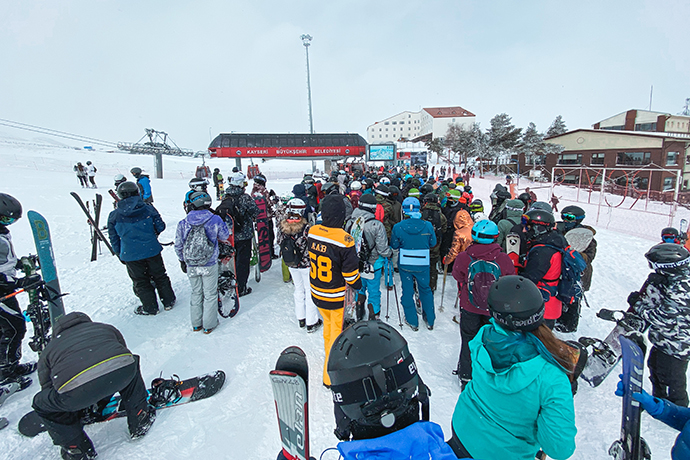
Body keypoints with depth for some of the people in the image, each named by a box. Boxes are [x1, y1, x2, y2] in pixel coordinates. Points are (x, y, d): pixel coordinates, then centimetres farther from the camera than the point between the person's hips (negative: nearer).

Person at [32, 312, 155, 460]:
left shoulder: (48, 350, 35)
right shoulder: (106, 328, 37)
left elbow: (48, 390, 40)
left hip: (76, 395, -1)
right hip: (124, 371, 1)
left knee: (41, 404, 31)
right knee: (131, 365, 37)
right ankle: (139, 418, 38)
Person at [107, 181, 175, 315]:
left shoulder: (114, 216, -7)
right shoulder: (148, 210, -9)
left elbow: (114, 239, 1)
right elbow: (160, 227, -2)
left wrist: (120, 254, 14)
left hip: (131, 255, 0)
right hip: (152, 251, 1)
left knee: (140, 281, 14)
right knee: (160, 276, 17)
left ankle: (150, 308, 25)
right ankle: (168, 302, 27)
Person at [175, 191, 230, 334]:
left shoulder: (183, 224, -7)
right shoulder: (215, 220, -14)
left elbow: (178, 246, 2)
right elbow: (225, 237, 2)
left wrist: (182, 261, 17)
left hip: (191, 266, 3)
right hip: (210, 265, -2)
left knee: (196, 293, 20)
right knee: (210, 294, 12)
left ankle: (196, 324, 33)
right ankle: (209, 325, 23)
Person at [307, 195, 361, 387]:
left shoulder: (312, 232, -9)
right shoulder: (344, 240, -27)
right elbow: (351, 273, -18)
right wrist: (358, 286, 1)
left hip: (317, 293, 6)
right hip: (337, 297, -6)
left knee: (328, 325, 27)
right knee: (338, 331, 12)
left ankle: (330, 357, 50)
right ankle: (331, 375, 27)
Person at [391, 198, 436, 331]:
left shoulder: (398, 227, -14)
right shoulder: (428, 226, -11)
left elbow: (394, 245, -1)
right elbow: (433, 243, 3)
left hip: (405, 264, -1)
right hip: (423, 265, 1)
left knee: (407, 292, 13)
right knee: (425, 290, 19)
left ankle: (412, 322, 23)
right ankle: (430, 321, 32)